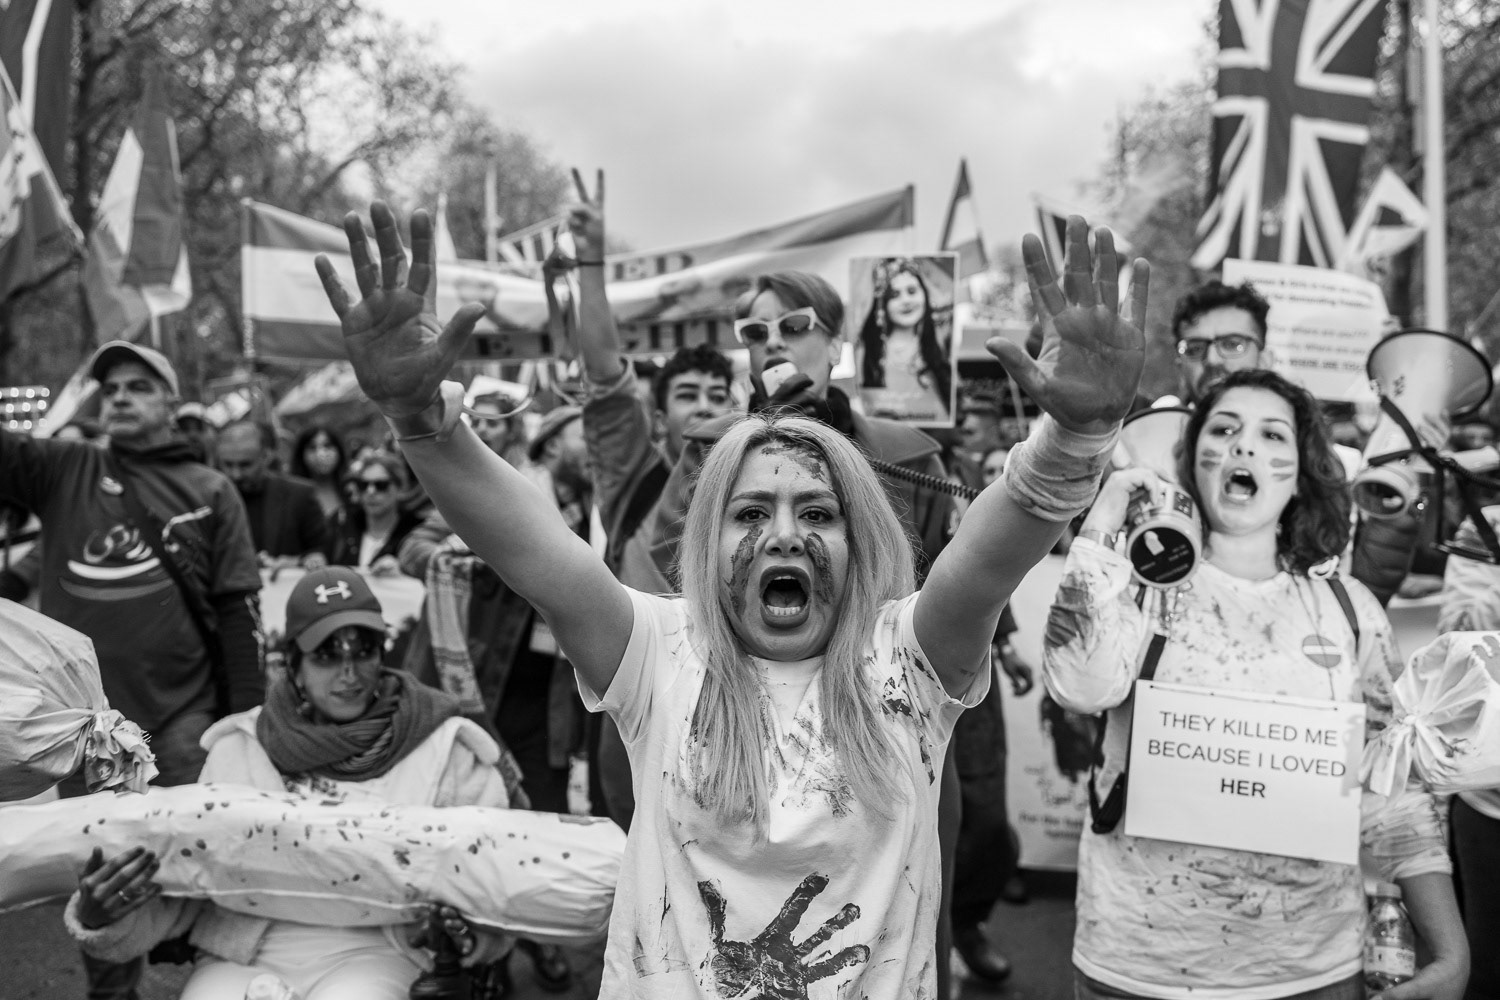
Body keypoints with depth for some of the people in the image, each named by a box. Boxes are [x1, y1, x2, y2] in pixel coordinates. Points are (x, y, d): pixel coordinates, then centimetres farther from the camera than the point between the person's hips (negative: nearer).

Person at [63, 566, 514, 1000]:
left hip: (371, 953, -2)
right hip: (238, 957, 2)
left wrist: (472, 931, -19)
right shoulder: (239, 748, 8)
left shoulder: (440, 750, 2)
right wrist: (99, 919, -11)